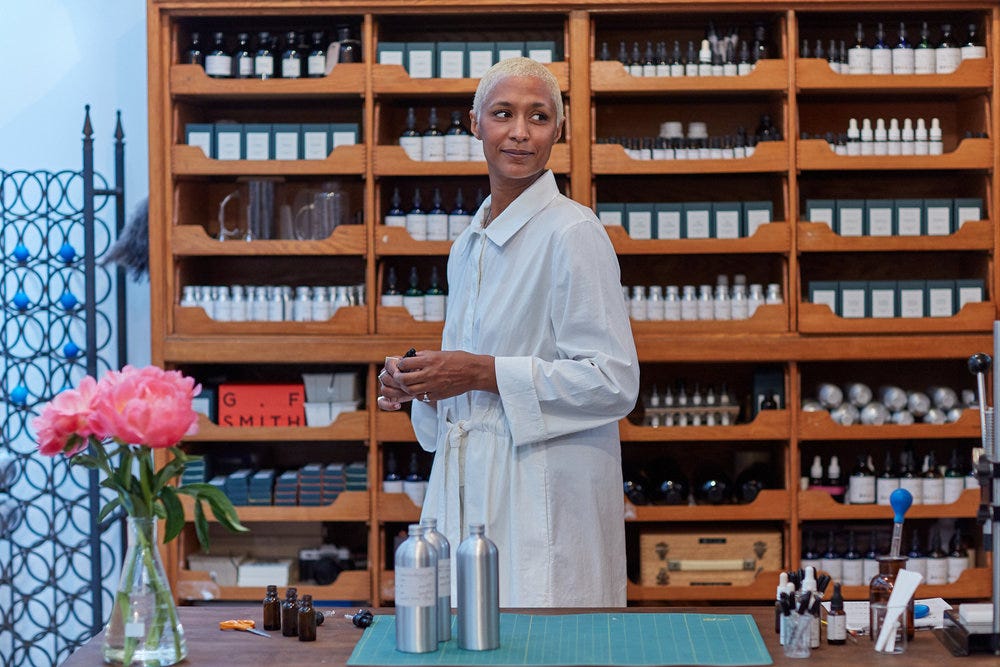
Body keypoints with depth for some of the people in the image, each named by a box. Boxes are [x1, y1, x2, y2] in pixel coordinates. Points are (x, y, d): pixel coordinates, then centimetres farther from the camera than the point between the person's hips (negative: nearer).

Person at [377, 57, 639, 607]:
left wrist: (482, 373, -17)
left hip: (547, 499, -7)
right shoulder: (467, 246, 15)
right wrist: (417, 383, 4)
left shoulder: (573, 233, -10)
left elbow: (613, 382, -15)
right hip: (465, 489, 7)